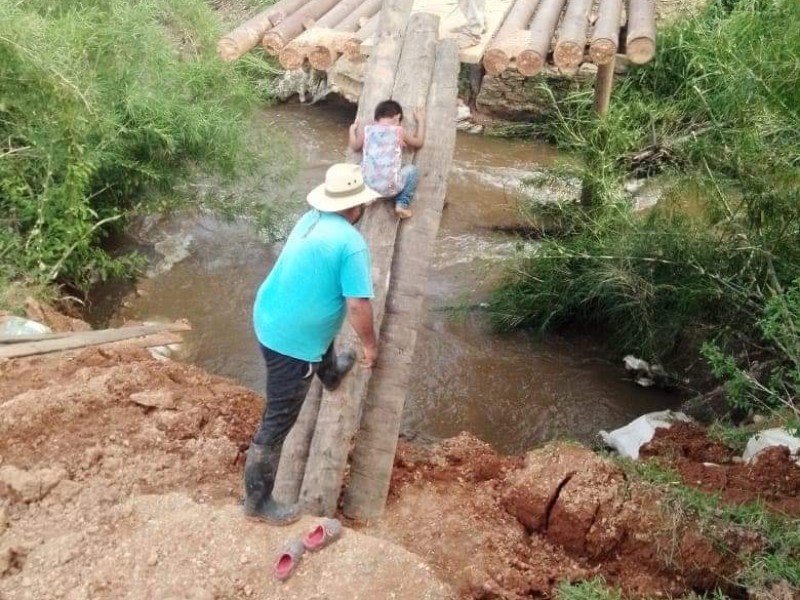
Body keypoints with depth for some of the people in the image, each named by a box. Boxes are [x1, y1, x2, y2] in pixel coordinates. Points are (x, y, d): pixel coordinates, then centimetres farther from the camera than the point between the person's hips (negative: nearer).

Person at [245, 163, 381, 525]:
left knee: (323, 336, 39)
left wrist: (358, 279, 39)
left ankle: (331, 374, 71)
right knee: (277, 423, 3)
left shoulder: (311, 219, 3)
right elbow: (357, 306, -22)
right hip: (291, 340, -9)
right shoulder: (352, 242, -22)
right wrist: (370, 345, -4)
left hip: (268, 318, 9)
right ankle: (258, 501, 17)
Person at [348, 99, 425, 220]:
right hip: (390, 187, -4)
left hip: (367, 185, 4)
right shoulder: (399, 131, 5)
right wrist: (420, 121, 36)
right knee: (412, 170, 22)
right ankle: (401, 204, 6)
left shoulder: (367, 130, 10)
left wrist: (352, 130, 46)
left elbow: (355, 147, 29)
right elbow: (418, 143, 23)